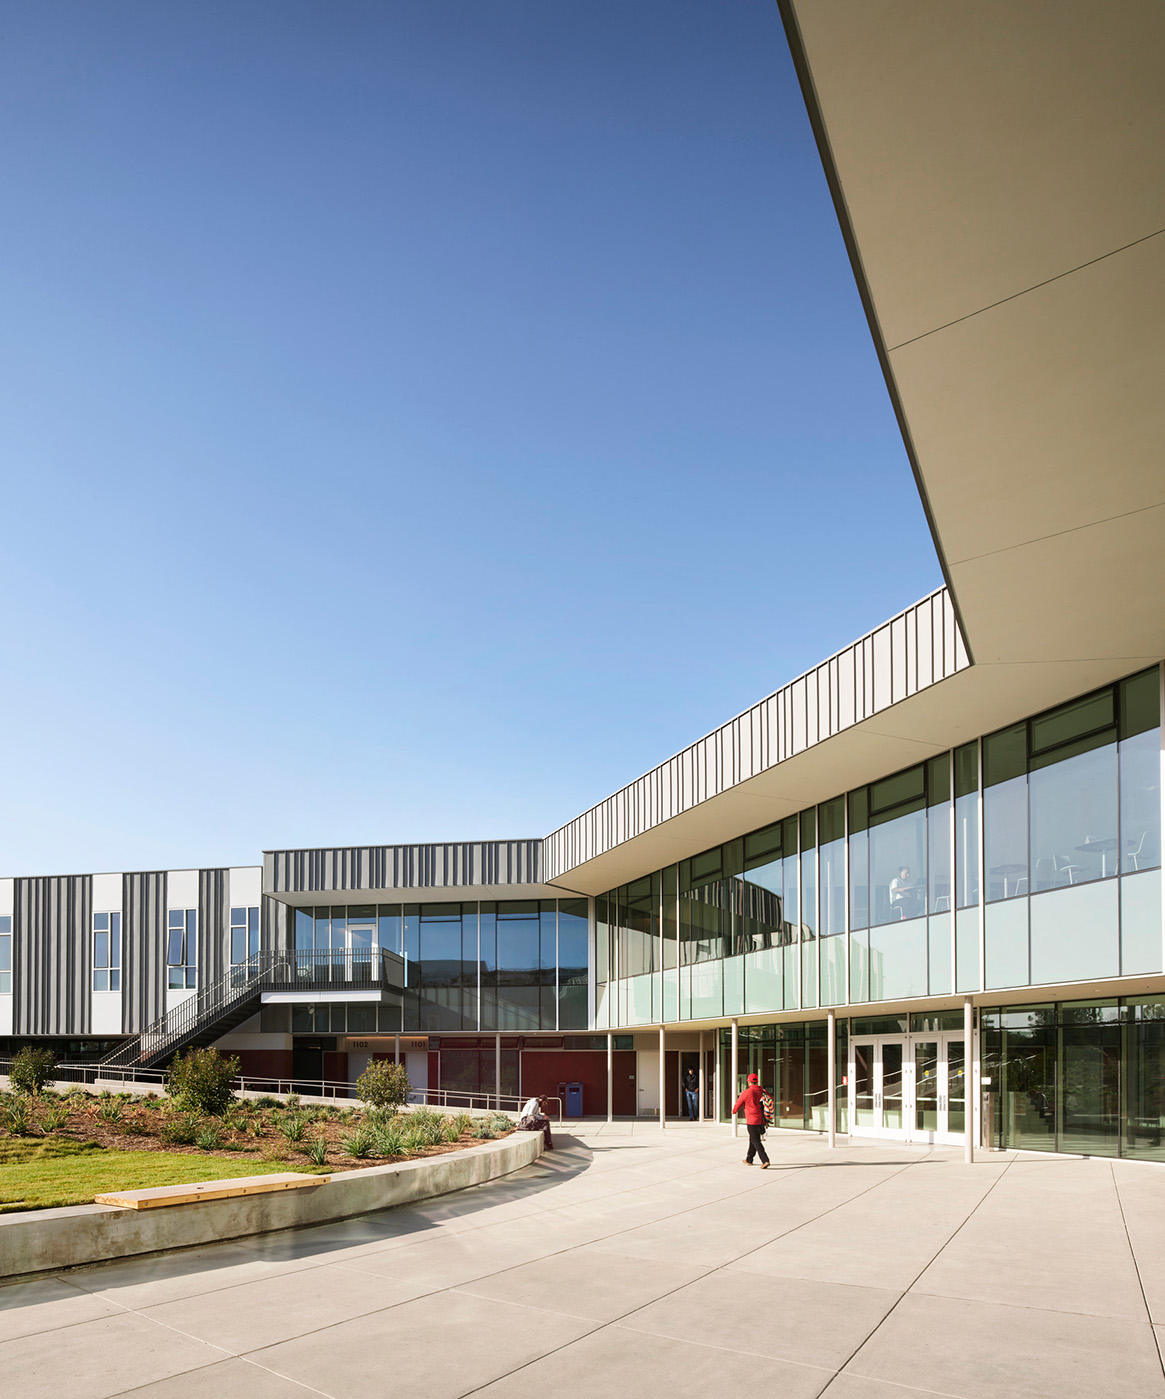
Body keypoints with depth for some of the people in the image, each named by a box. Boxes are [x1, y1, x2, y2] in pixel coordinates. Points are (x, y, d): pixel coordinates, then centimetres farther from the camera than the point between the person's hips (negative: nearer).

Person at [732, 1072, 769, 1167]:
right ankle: (749, 1160, 31)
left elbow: (738, 1104, 2)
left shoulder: (746, 1093, -11)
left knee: (756, 1141, -3)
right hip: (761, 1120, 7)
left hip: (752, 1121, -7)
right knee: (753, 1139, 20)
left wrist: (734, 1111, 23)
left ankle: (765, 1160, -16)